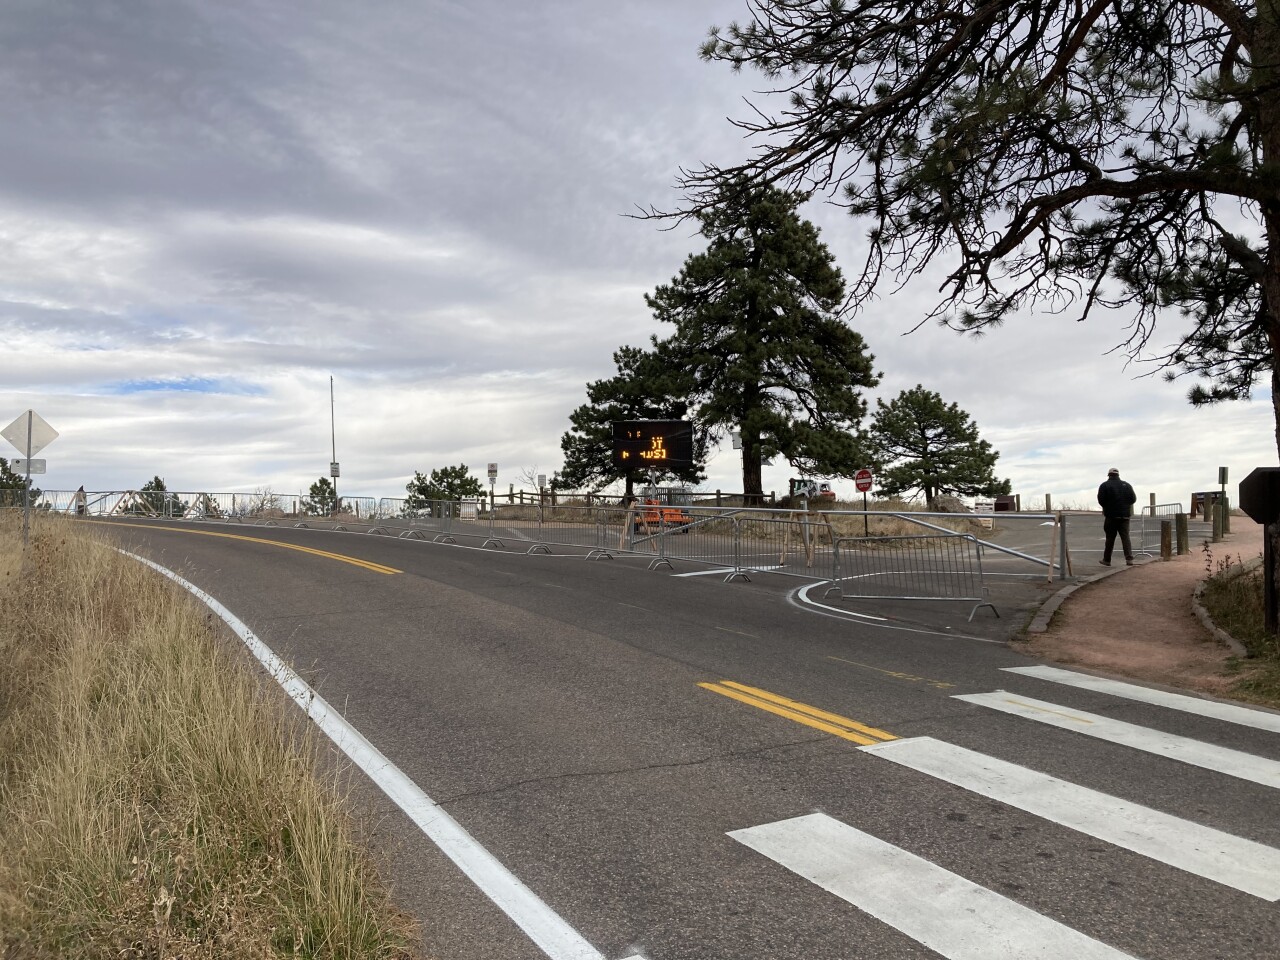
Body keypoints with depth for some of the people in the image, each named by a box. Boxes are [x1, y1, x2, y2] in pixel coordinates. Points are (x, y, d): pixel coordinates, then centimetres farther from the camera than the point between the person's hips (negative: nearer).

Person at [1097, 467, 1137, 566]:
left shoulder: (1105, 486, -4)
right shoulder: (1126, 485, 6)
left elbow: (1101, 500, -10)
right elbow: (1133, 499, 4)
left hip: (1111, 516, -2)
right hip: (1124, 515, 2)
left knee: (1110, 538, 4)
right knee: (1125, 537, 3)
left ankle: (1107, 560, 10)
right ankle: (1129, 558, -10)